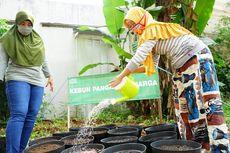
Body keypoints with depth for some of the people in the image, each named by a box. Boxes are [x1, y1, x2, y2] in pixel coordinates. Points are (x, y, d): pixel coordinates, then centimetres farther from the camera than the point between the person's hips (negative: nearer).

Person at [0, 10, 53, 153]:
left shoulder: (38, 40, 13)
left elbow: (43, 60, 23)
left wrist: (49, 76, 25)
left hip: (37, 81, 5)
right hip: (18, 79, -4)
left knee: (31, 117, 1)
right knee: (19, 114, -19)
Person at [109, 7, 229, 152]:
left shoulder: (152, 30, -11)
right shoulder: (152, 34, 18)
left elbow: (138, 58, -16)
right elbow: (150, 65, 18)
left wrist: (120, 76, -8)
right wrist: (129, 72, 11)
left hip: (197, 58, -10)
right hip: (184, 65, 10)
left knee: (206, 103, -11)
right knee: (186, 106, 7)